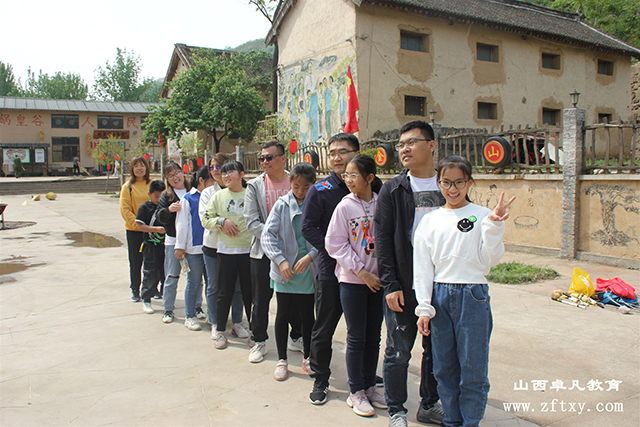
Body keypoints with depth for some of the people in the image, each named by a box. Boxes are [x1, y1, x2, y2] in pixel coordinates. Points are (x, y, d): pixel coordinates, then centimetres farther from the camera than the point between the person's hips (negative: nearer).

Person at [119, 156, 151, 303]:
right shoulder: (128, 186, -1)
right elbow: (125, 209, -5)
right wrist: (137, 224, -16)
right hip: (134, 230, -1)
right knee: (135, 262, 6)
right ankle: (135, 290, 19)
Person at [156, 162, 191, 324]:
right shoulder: (166, 195, 5)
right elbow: (161, 216, -5)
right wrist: (169, 210, -25)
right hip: (173, 241, 0)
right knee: (171, 277, 4)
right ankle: (168, 309, 17)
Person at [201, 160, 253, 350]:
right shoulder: (218, 196, 7)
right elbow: (206, 220, 7)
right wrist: (221, 221, -10)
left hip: (249, 249, -1)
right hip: (226, 250, 1)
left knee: (250, 292, 8)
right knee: (225, 292, 8)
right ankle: (220, 331, 22)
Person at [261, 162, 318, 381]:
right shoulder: (282, 205, -1)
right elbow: (268, 235, -6)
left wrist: (310, 256, -21)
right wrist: (281, 260, -17)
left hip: (308, 271, 0)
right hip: (284, 271, 0)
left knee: (308, 316, 11)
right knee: (283, 315, 9)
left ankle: (307, 358, 30)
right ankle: (282, 360, 25)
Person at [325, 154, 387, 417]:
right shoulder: (345, 206, -7)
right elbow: (335, 244, -8)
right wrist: (362, 272, -12)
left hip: (378, 279, 3)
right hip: (352, 280, -3)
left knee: (373, 337, 12)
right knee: (356, 337, 5)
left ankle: (369, 386, 29)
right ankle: (356, 392, 21)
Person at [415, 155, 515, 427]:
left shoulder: (482, 216, 0)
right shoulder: (429, 221, 5)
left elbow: (489, 261, -5)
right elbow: (422, 268, 4)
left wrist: (493, 226, -16)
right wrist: (424, 308, 0)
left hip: (473, 297, -2)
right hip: (439, 297, 2)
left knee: (472, 369, 5)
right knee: (444, 368, 12)